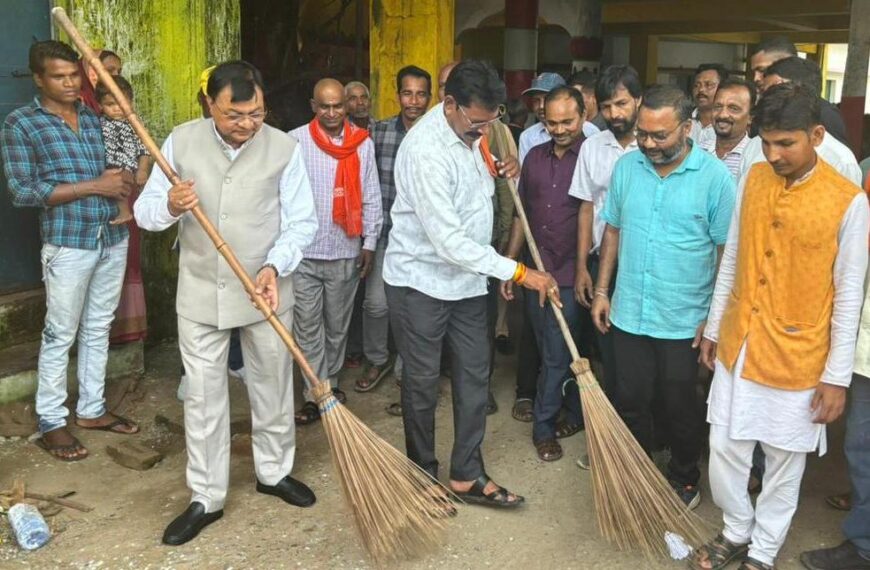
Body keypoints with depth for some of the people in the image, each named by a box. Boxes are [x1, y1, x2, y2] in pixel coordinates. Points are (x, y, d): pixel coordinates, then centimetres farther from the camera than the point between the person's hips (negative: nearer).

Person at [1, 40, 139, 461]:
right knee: (60, 335, 3)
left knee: (98, 329, 14)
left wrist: (122, 180, -6)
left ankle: (91, 409, 27)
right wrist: (94, 185, -17)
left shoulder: (93, 117, 11)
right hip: (68, 244, -5)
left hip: (113, 238, 6)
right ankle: (51, 422, 15)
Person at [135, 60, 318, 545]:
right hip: (201, 292, 1)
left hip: (266, 292, 0)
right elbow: (146, 211, -2)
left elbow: (302, 221, -6)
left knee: (273, 386, 14)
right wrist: (169, 206, -25)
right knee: (203, 396, 7)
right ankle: (206, 498, 22)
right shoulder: (181, 142, -6)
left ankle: (274, 472, 37)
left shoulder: (283, 147, -9)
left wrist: (275, 266, -22)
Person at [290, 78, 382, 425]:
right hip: (303, 252, -2)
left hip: (346, 252, 2)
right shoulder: (295, 141, -5)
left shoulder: (362, 143, 2)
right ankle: (315, 394, 10)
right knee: (308, 326, 2)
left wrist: (370, 242, 3)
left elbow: (371, 197, 6)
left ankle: (331, 382, 31)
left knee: (338, 325, 14)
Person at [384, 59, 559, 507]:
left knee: (474, 374, 9)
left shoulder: (472, 129, 0)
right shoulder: (426, 150, -26)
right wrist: (519, 272, -25)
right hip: (420, 280, -7)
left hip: (467, 277, 8)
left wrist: (500, 169, -2)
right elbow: (448, 240, -29)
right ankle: (423, 471, 26)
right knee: (422, 382, 6)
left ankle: (467, 475, 21)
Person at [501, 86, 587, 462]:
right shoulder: (535, 157, 9)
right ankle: (577, 414, 31)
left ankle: (544, 427, 18)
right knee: (556, 352, 14)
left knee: (556, 356, 1)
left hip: (570, 276, -5)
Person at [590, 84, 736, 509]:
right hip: (629, 313, 3)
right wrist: (601, 290, 7)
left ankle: (684, 479, 36)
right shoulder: (626, 166, 0)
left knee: (680, 408, 13)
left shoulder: (715, 177, -12)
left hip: (683, 320, -3)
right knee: (630, 401, 14)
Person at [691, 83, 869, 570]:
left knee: (784, 463, 12)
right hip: (737, 347, 4)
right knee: (725, 450, 11)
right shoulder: (754, 180, 0)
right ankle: (737, 531, 36)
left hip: (797, 358, -4)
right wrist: (713, 327, 13)